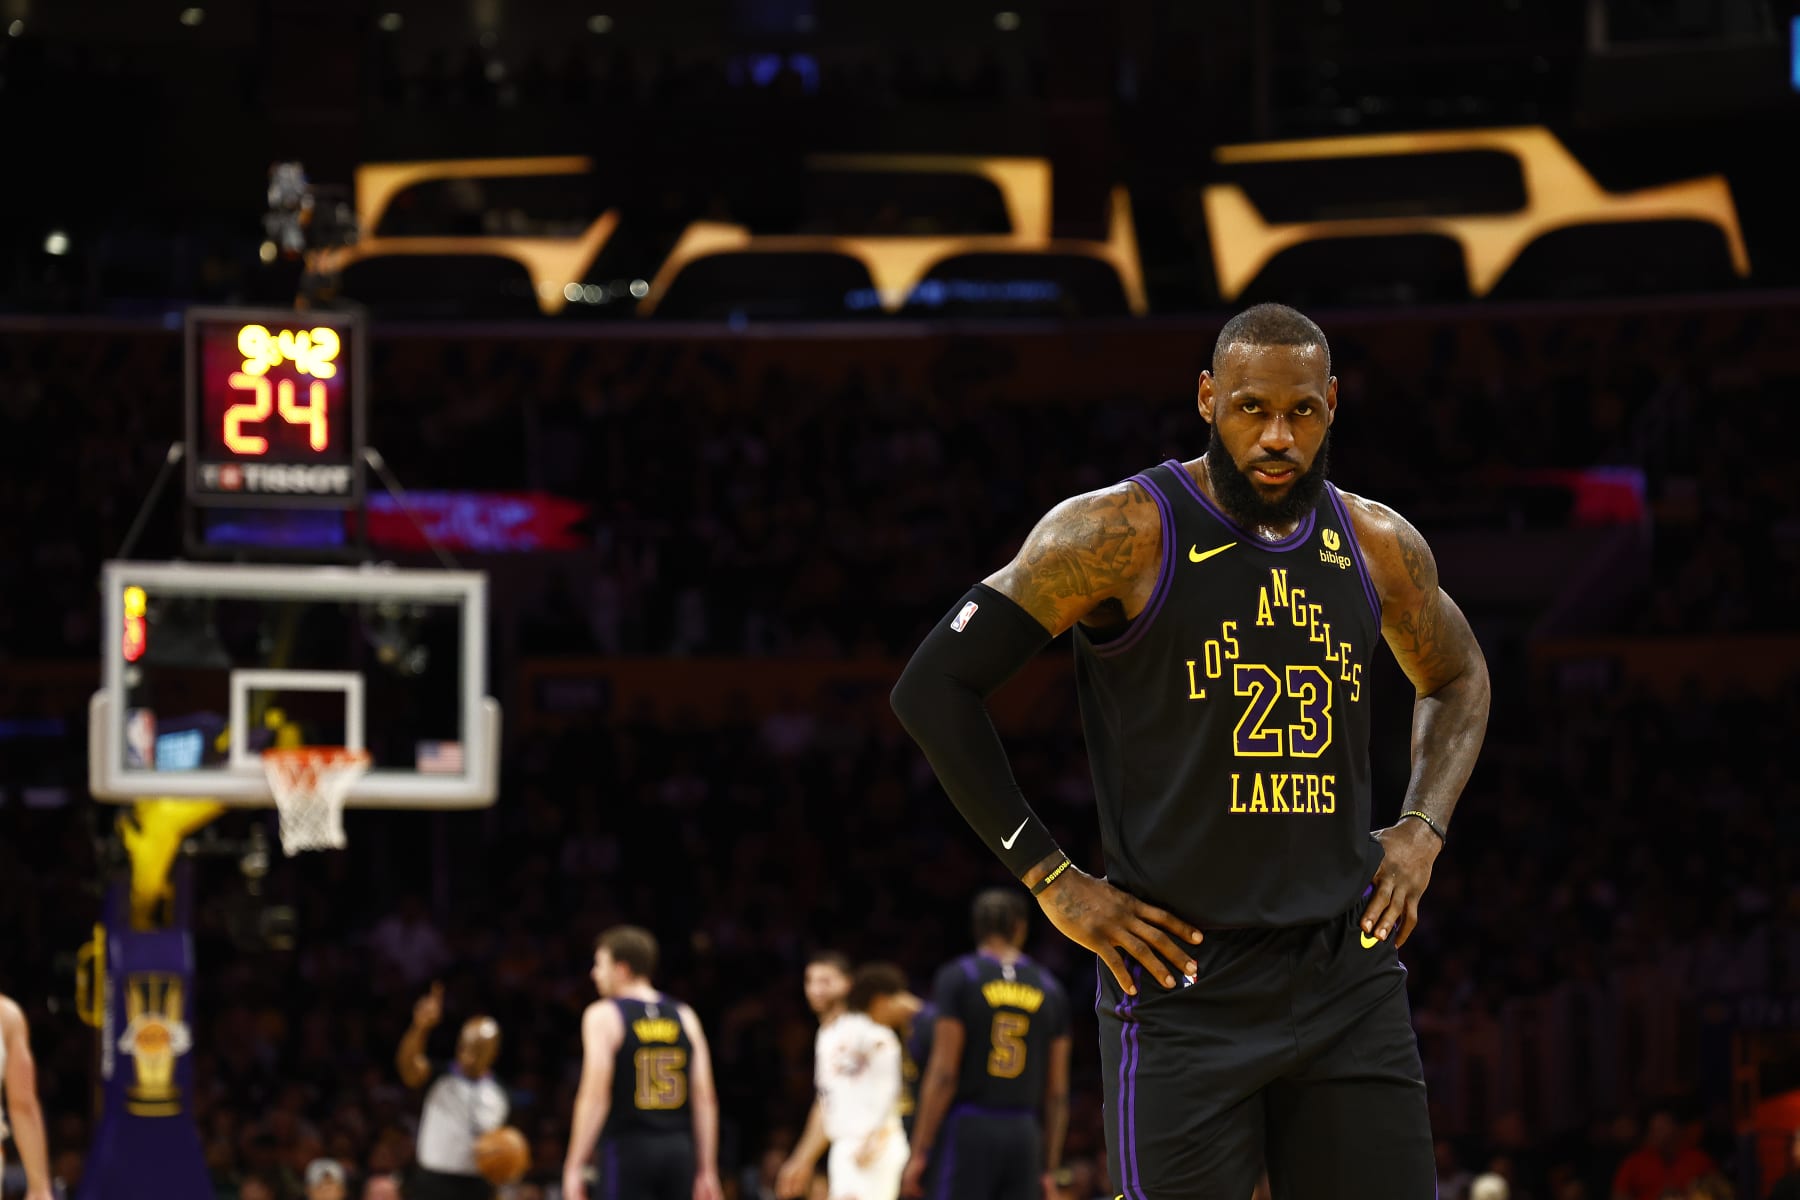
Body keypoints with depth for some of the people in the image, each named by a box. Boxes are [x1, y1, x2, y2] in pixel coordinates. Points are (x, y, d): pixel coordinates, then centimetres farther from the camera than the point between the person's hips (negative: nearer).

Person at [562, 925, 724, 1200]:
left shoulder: (603, 1016, -4)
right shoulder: (684, 1017, 11)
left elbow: (595, 1097, -12)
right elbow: (705, 1098, 7)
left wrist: (575, 1167, -11)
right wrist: (707, 1170, 10)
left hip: (628, 1149, -5)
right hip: (678, 1151, 5)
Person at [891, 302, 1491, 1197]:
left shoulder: (1378, 546, 7)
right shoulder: (1122, 534, -9)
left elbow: (1456, 680, 29)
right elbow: (934, 688, -8)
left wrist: (1421, 830, 11)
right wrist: (1051, 880, -9)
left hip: (1349, 978, 5)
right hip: (1186, 980, -5)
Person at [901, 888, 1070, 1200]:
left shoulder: (958, 978, -3)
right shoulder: (1049, 988, 9)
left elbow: (943, 1075, -9)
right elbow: (1057, 1093, 9)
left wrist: (919, 1152, -6)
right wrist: (1051, 1168, 14)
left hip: (967, 1128, -4)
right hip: (1024, 1133, 4)